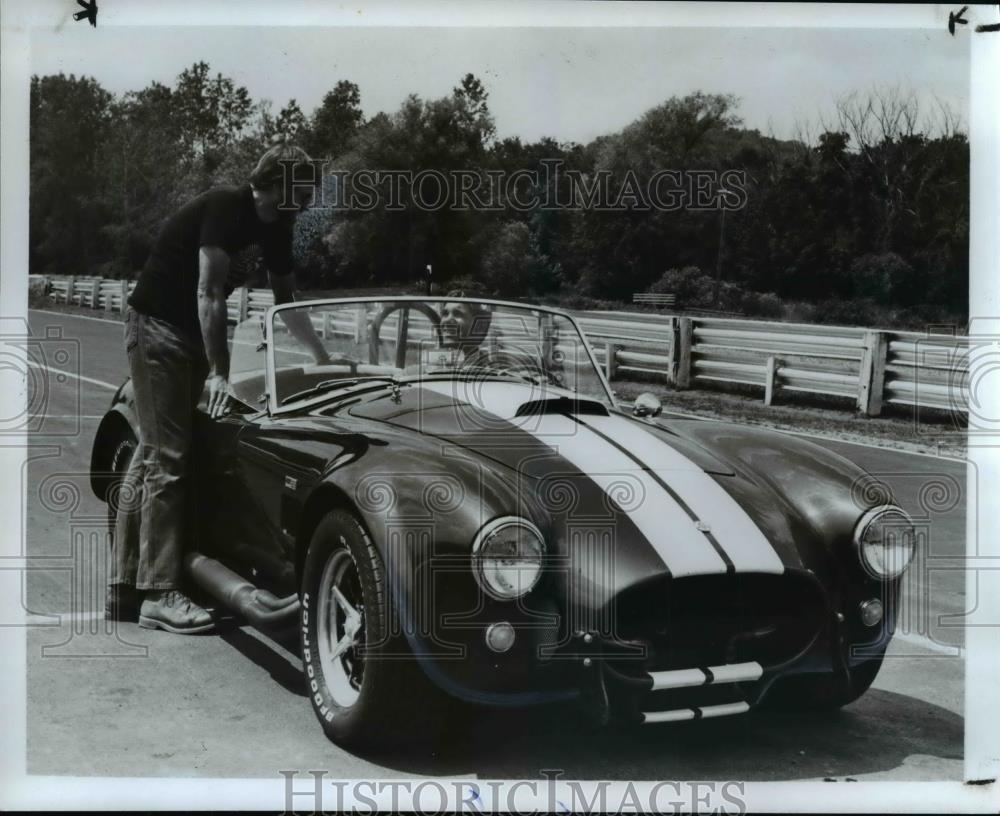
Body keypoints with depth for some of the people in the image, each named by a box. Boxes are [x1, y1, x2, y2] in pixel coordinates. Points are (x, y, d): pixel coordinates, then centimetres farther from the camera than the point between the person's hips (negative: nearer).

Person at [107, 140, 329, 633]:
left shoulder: (275, 226, 6)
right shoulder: (226, 207, -20)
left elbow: (286, 297, 17)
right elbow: (209, 291, -25)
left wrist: (322, 357, 15)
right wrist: (218, 371, -26)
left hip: (191, 334, 9)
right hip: (157, 327, -9)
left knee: (152, 452, 8)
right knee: (167, 457, -12)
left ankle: (124, 588, 12)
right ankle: (159, 593, -12)